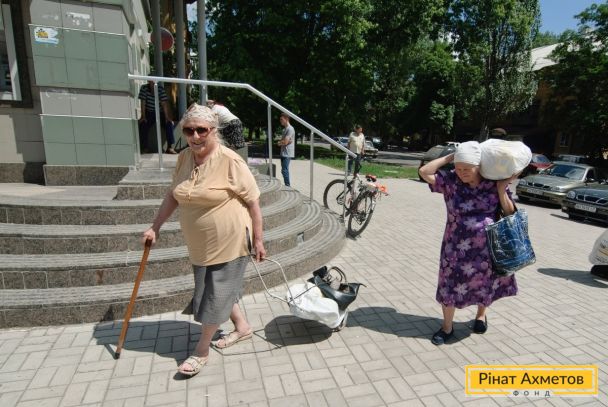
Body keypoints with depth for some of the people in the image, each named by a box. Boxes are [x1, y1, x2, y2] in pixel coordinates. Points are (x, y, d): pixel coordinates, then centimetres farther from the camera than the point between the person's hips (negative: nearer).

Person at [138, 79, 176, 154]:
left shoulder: (160, 88, -6)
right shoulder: (144, 88, -6)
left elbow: (164, 103, -12)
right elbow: (143, 103, -9)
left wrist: (167, 117, -21)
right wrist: (143, 116, -16)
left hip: (160, 113, 0)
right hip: (149, 113, 0)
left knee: (169, 124, -25)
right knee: (142, 125, -25)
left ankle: (170, 147, -21)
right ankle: (144, 148, -14)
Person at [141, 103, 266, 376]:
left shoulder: (230, 161, -18)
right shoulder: (184, 158, 1)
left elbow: (253, 201, -14)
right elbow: (173, 195, 13)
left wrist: (258, 240, -11)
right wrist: (155, 227, 12)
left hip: (229, 243, -7)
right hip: (199, 244, 7)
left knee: (217, 294, 7)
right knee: (215, 289, 20)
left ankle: (201, 350, 27)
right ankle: (242, 327, 43)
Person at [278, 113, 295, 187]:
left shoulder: (290, 129, -13)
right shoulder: (284, 129, 17)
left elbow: (285, 142, -19)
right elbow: (282, 141, 12)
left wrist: (280, 142, 0)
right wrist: (282, 142, -9)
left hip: (287, 154, -10)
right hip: (283, 153, 10)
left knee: (285, 170, -11)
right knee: (284, 170, 13)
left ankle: (288, 186, -4)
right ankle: (287, 185, 21)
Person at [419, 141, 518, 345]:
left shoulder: (495, 183, -7)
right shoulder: (450, 180, -10)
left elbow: (510, 213, -1)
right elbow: (424, 172, -18)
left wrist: (502, 189, -15)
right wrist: (449, 157, -15)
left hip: (489, 246, 2)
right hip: (457, 247, -1)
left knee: (486, 283, 20)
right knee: (450, 285, 6)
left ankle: (481, 314, 50)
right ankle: (447, 327, 27)